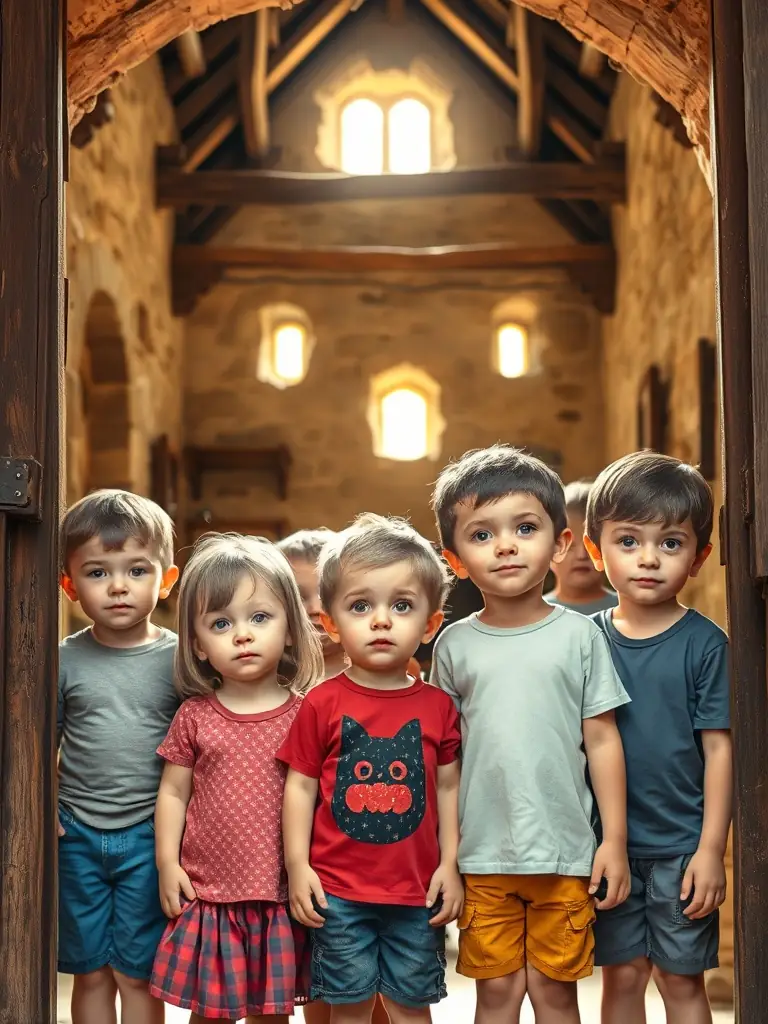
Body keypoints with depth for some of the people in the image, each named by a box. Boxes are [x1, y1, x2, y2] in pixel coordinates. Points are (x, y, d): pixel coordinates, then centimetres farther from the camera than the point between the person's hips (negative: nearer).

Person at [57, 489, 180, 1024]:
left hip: (150, 837, -2)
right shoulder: (65, 660, 0)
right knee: (90, 973, 12)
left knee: (137, 975, 6)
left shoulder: (180, 659, -5)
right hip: (78, 835, 2)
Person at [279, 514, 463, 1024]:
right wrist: (297, 866, -4)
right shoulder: (323, 703, -6)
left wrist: (450, 865, 2)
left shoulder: (437, 705, 0)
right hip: (338, 890, -1)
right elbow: (301, 786, -2)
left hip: (417, 888, 2)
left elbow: (448, 787, 4)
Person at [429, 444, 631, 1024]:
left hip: (565, 853, -1)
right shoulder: (454, 645, 2)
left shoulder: (579, 635, -1)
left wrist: (615, 840, -1)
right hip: (483, 858, 1)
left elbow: (603, 740, 1)